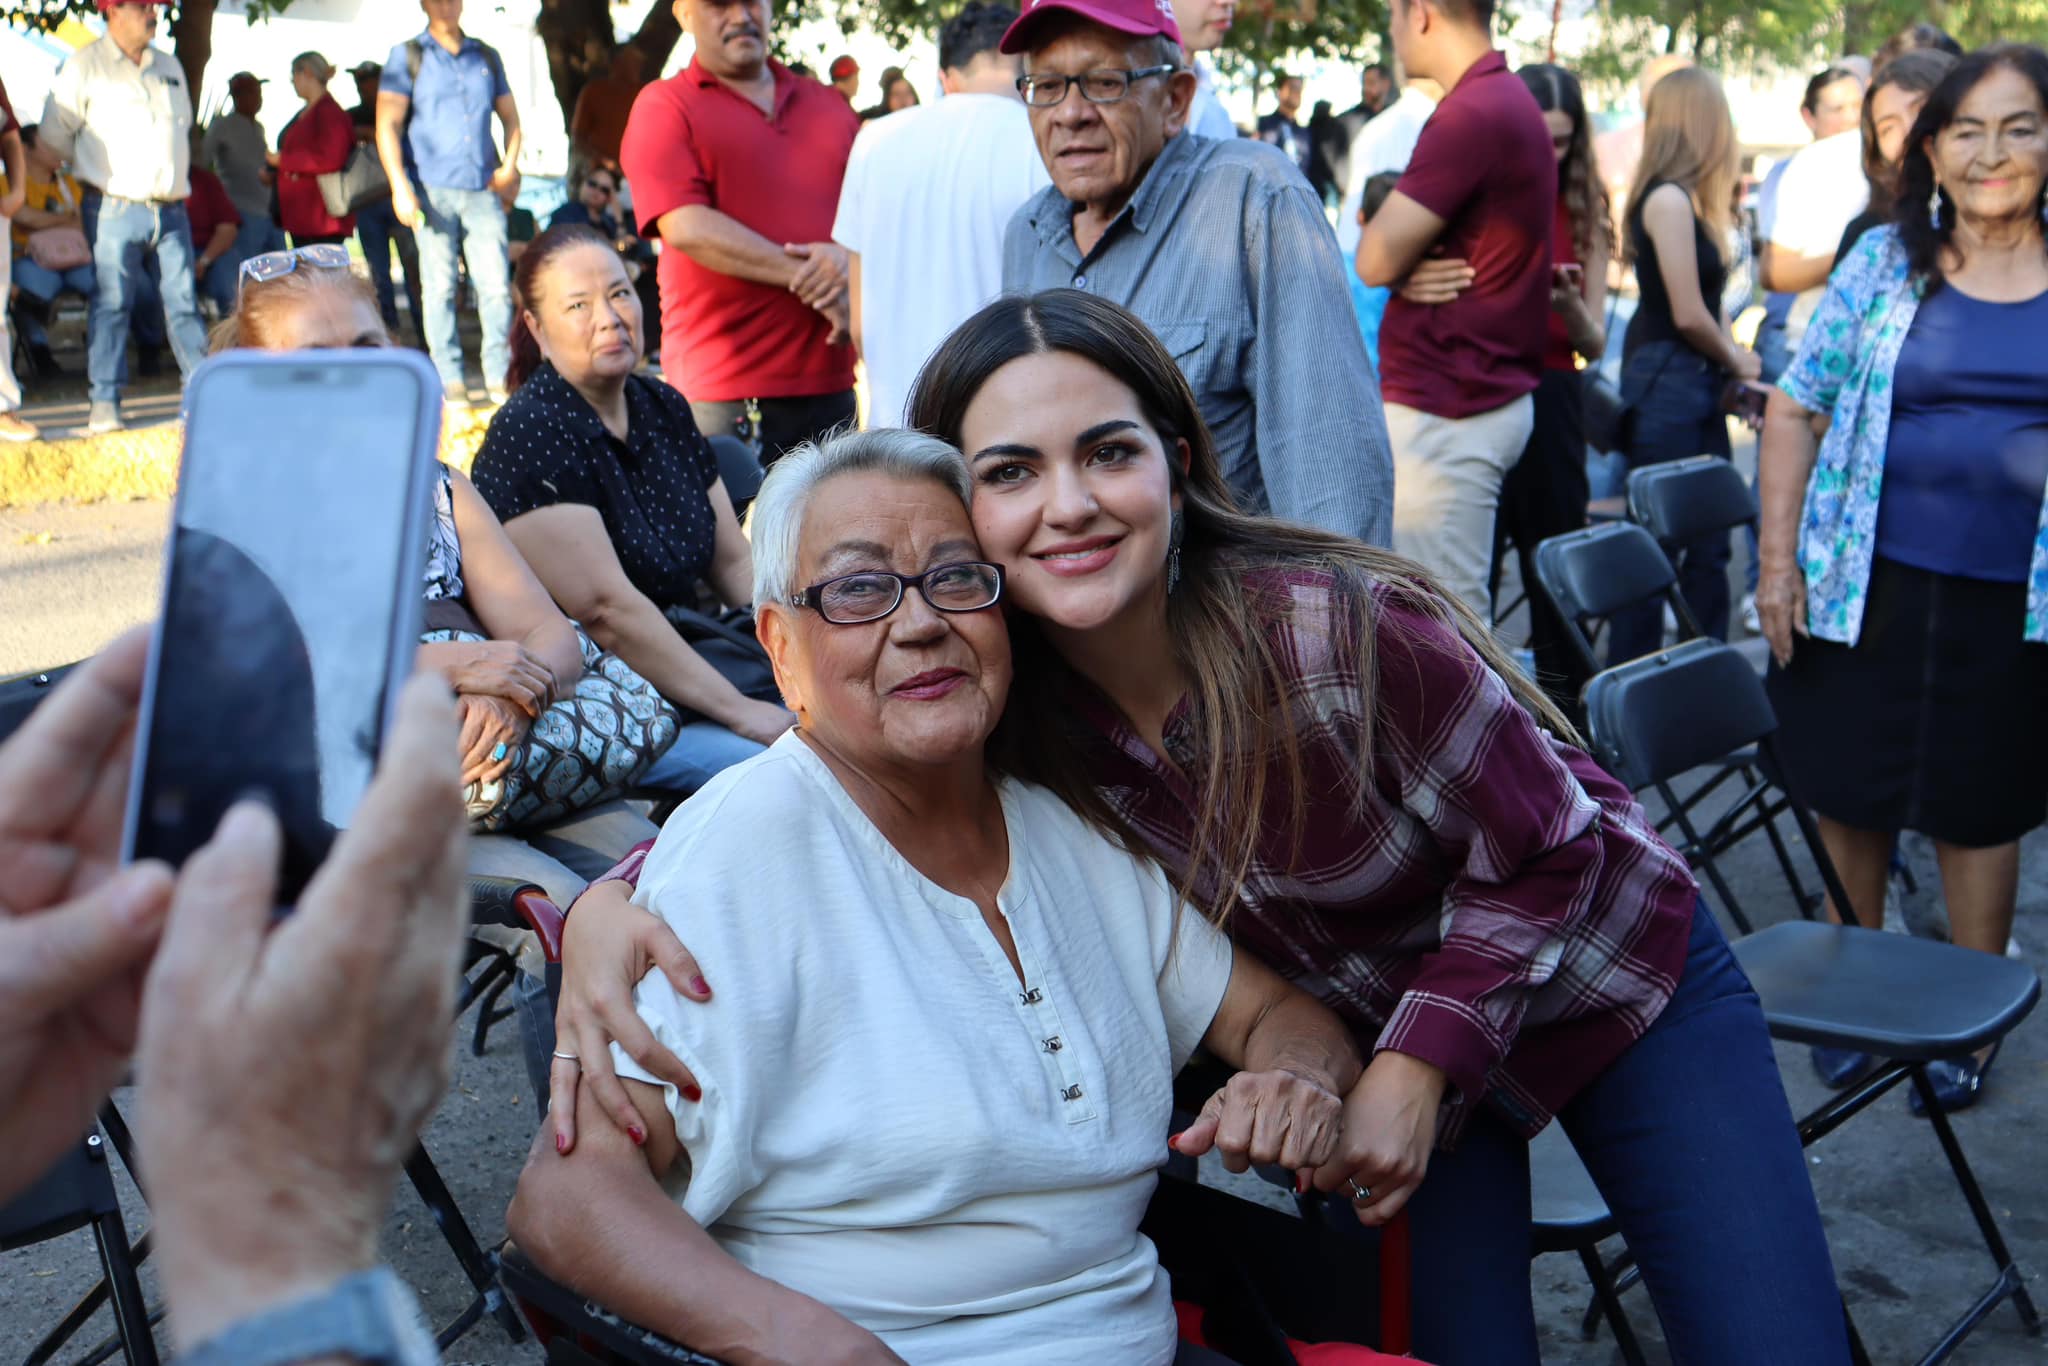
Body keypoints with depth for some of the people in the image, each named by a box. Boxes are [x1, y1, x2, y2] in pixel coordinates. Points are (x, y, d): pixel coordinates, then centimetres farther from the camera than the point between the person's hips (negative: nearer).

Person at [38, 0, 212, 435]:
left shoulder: (169, 68, 15)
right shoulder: (84, 66, -2)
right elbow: (54, 134, 1)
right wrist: (97, 171, 7)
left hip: (171, 208, 5)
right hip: (115, 209, -5)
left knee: (184, 301, 5)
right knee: (111, 304, -5)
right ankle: (104, 404, -1)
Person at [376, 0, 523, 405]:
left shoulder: (487, 57, 16)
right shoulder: (407, 57, 7)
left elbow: (510, 118, 23)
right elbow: (387, 125, -1)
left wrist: (510, 166, 5)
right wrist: (400, 186, -12)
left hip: (483, 189, 2)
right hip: (432, 188, -2)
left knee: (496, 284, -6)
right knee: (440, 287, -2)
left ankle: (499, 378, 0)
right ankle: (449, 380, 2)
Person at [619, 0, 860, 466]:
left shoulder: (828, 107, 18)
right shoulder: (664, 107, 3)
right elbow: (686, 227, -11)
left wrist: (846, 257, -11)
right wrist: (809, 280, -12)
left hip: (828, 384, 5)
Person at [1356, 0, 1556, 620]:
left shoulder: (1470, 114, -19)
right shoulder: (1506, 99, 13)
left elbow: (1375, 258, -18)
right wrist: (1417, 268, -6)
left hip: (1446, 412, -10)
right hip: (1492, 394, 10)